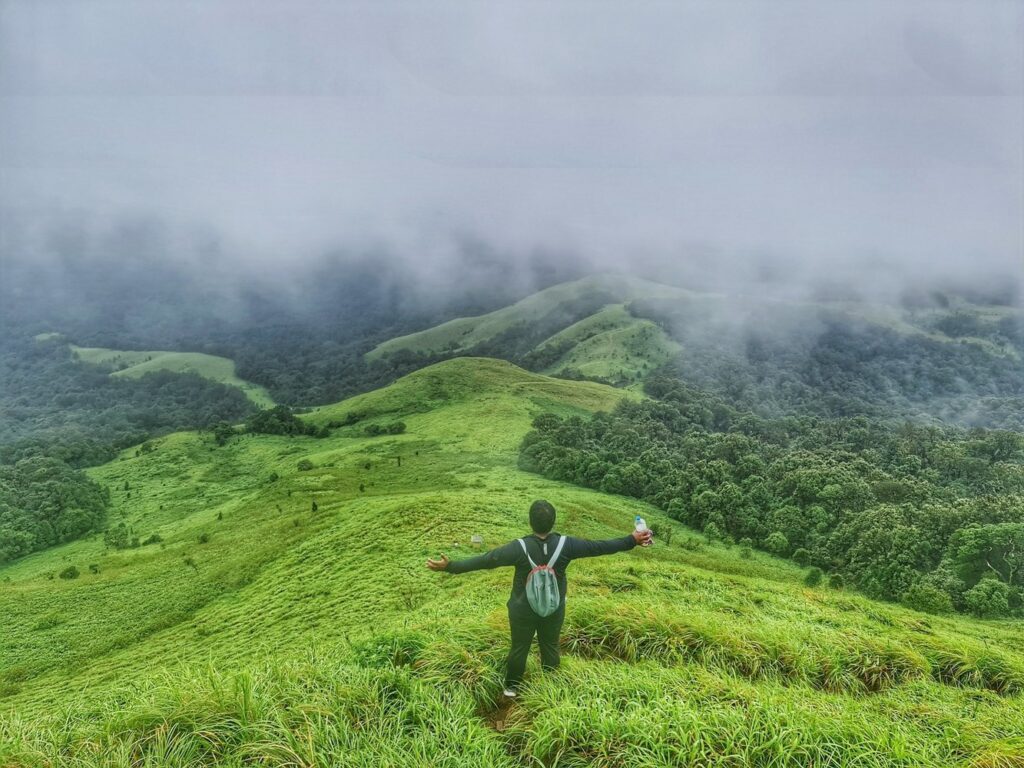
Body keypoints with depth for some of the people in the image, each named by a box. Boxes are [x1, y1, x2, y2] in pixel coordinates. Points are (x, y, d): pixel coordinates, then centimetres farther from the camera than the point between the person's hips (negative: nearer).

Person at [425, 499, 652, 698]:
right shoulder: (565, 545, -21)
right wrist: (632, 540, -6)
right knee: (550, 647, 23)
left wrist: (451, 566, -23)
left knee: (519, 648, 19)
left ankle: (511, 686, 39)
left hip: (523, 610, -2)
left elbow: (485, 560, -27)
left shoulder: (520, 547, -27)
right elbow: (598, 547, -15)